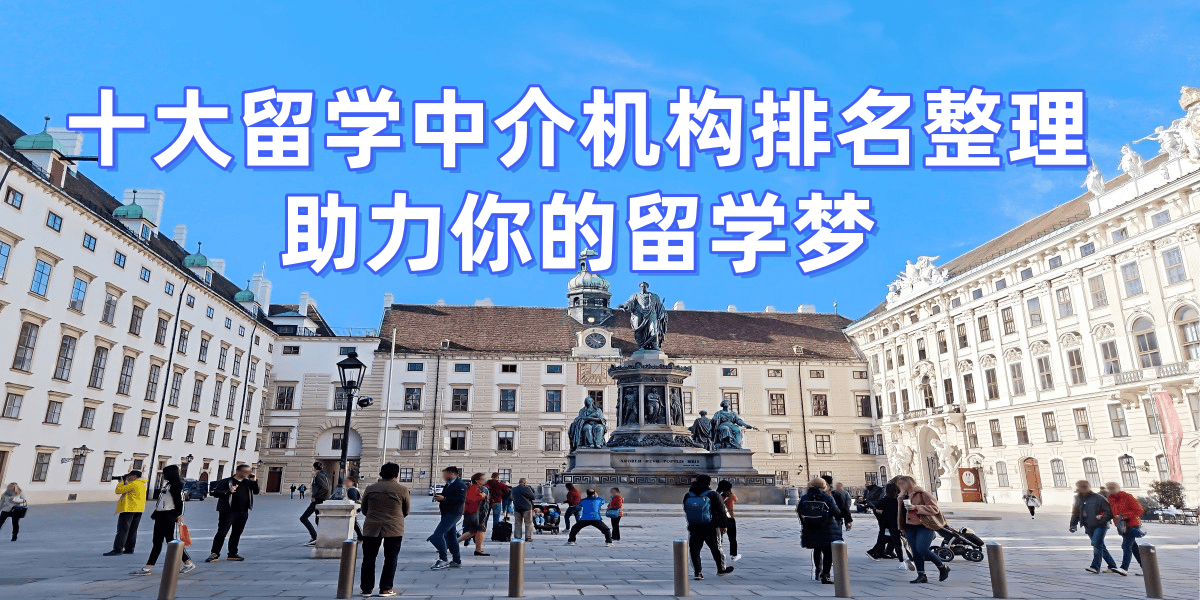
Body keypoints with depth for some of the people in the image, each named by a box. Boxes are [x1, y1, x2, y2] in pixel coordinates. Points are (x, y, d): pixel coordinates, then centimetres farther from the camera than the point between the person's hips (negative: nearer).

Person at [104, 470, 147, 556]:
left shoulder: (133, 484, -15)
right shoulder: (142, 484, 13)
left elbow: (118, 490, -13)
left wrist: (122, 481, 1)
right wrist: (125, 482, 16)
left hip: (129, 509, -9)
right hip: (138, 509, 9)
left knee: (122, 529, -8)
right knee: (132, 530, 12)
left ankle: (117, 550, -11)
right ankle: (129, 549, 15)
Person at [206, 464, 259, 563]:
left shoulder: (247, 482, 14)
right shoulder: (226, 482, -4)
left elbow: (256, 491, 17)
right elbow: (216, 492, -10)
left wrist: (254, 482, 2)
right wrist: (228, 491, -24)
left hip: (243, 512, 6)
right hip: (229, 512, -6)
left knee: (237, 533, 11)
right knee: (222, 532, -8)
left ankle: (232, 554, 19)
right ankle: (214, 554, -2)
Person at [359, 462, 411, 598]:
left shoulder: (370, 488, 5)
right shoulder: (402, 490, -2)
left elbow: (364, 509, 14)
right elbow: (406, 511, 8)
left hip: (371, 528, 2)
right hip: (394, 528, -2)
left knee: (369, 558, 12)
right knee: (390, 559, 7)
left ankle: (366, 588, 16)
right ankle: (386, 588, 8)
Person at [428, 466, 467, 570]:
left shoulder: (460, 485, -14)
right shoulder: (448, 485, 18)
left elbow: (461, 499, -24)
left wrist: (444, 498, -25)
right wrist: (439, 498, 5)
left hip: (453, 514, -10)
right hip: (447, 514, 10)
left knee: (437, 535, -16)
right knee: (450, 537, 14)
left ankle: (443, 560, -9)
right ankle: (457, 561, 23)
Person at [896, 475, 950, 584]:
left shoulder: (923, 494, -5)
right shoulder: (903, 497, 19)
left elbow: (934, 509, -14)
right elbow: (902, 513, 28)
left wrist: (916, 508, -22)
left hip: (925, 527, -7)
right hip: (910, 528, 7)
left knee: (922, 549, -17)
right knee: (915, 552, 2)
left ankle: (943, 568, 5)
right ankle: (921, 576, 8)